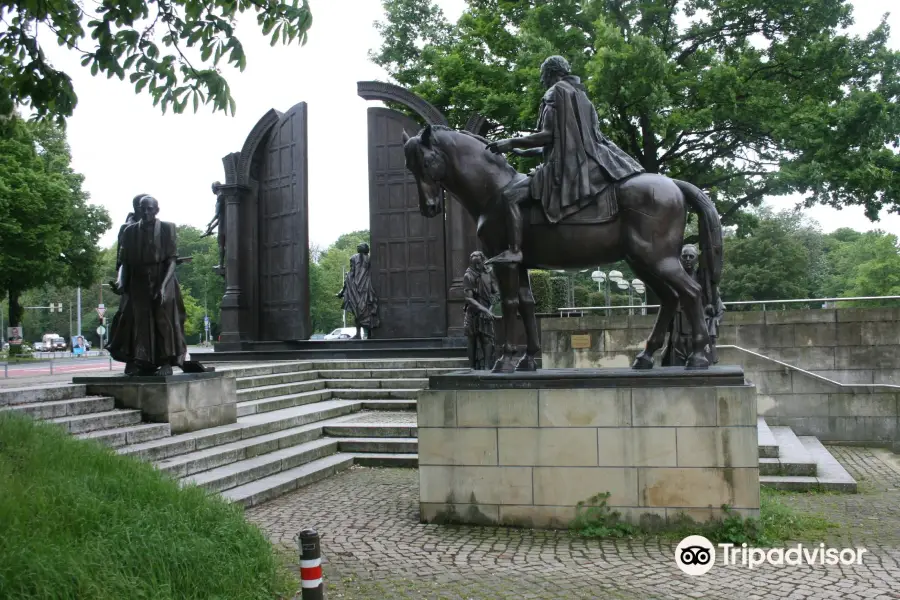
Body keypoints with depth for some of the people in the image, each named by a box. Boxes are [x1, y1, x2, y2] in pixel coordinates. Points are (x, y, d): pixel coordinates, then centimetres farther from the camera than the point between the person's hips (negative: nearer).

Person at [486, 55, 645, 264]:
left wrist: (511, 143, -4)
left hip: (566, 165, -9)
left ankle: (514, 251, -26)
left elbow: (548, 136, -13)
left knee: (510, 196, -13)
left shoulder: (555, 93, -2)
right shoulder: (580, 95, 26)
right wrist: (524, 152, 28)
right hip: (586, 161, 10)